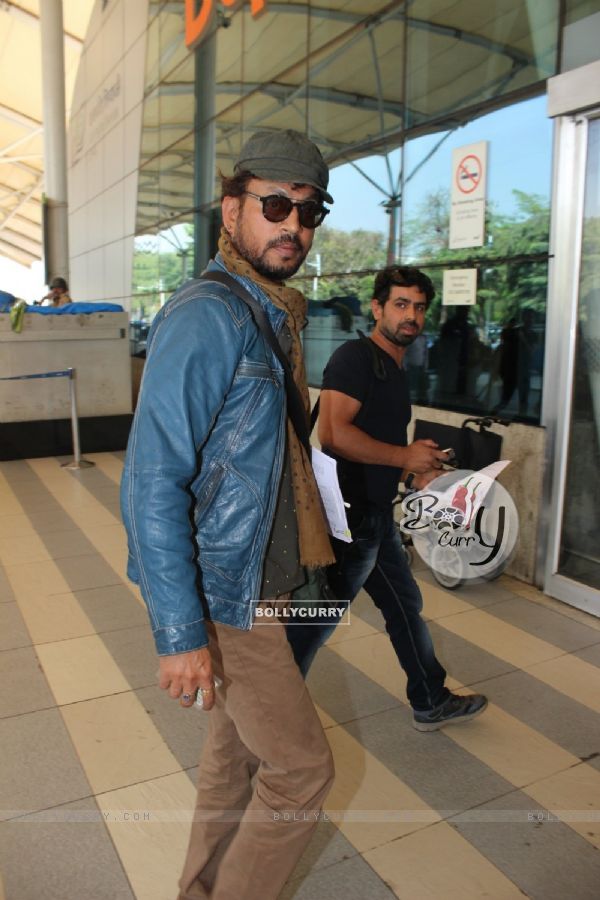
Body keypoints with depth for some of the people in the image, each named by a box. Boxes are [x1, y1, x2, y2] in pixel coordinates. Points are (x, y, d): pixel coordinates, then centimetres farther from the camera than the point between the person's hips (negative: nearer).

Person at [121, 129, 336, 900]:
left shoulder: (270, 316, 10)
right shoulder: (206, 318, -20)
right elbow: (153, 483, -24)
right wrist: (180, 633, -23)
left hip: (254, 584, 9)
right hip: (224, 600, -9)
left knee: (236, 750, 22)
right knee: (300, 767, 5)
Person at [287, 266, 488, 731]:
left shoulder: (397, 370, 16)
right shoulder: (356, 356, -14)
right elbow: (333, 433, -27)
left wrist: (422, 475, 9)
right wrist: (404, 455, -19)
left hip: (376, 517, 10)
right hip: (348, 516, -10)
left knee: (406, 605, 20)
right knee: (314, 621, 2)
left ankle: (432, 702, 38)